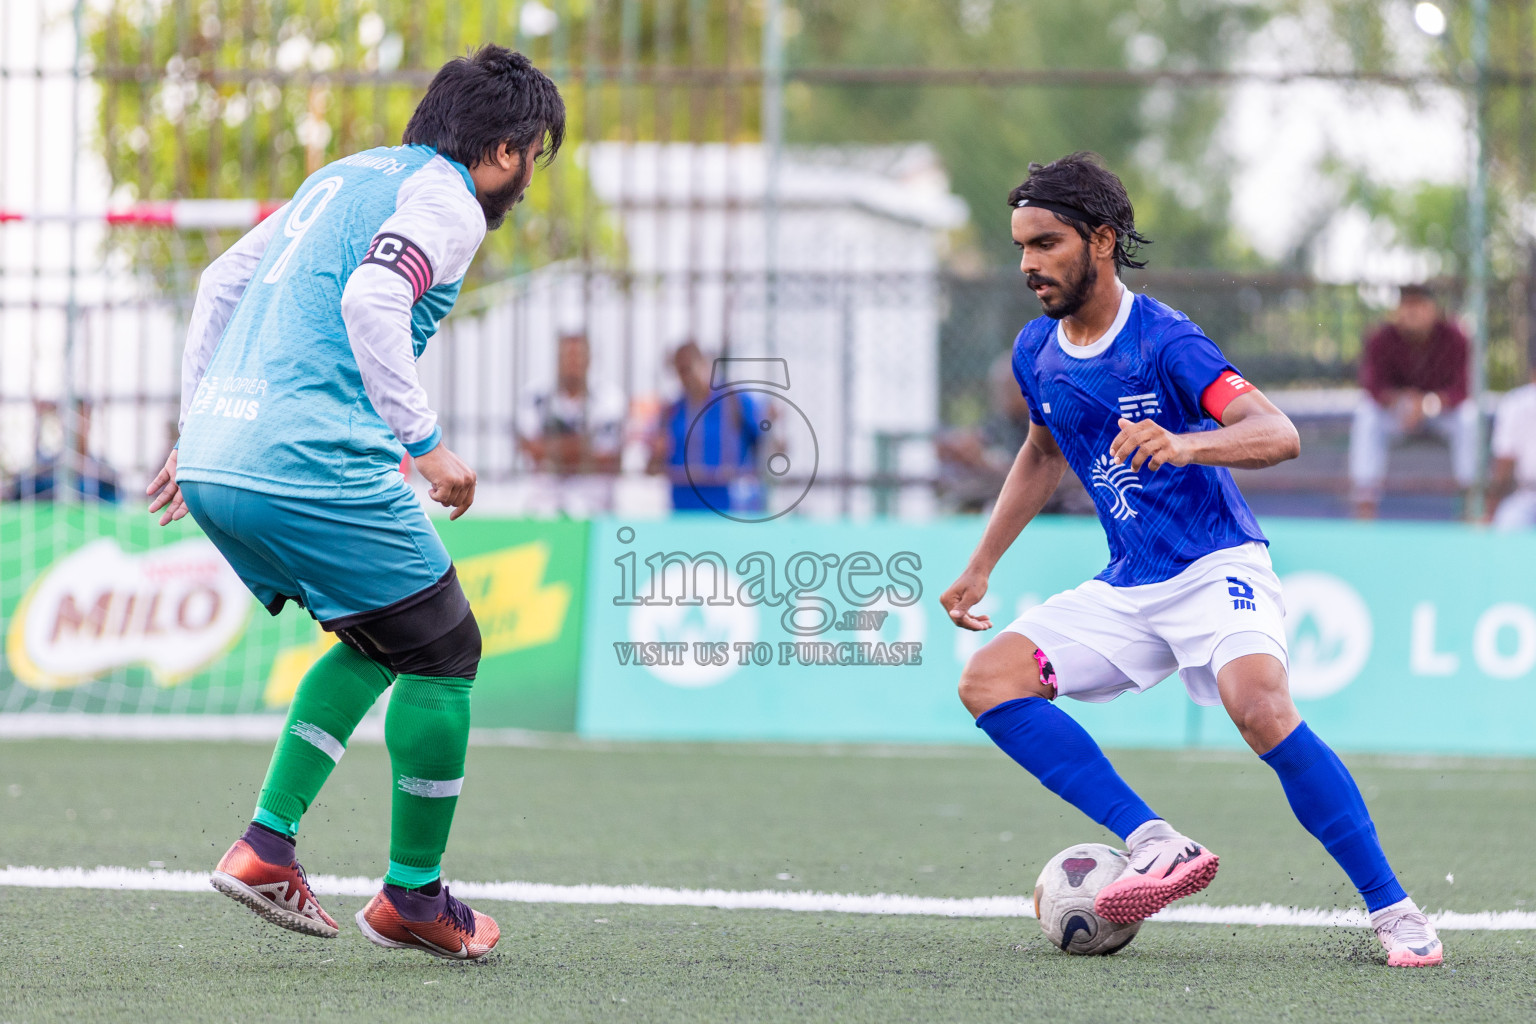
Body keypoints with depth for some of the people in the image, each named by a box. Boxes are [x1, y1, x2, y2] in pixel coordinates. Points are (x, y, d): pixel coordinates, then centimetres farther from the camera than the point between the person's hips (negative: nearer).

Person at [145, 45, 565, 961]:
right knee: (444, 652, 6)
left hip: (213, 464, 9)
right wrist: (427, 443, -14)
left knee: (381, 642, 23)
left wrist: (197, 430, 28)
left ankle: (267, 844, 14)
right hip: (308, 465, -9)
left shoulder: (350, 175, 23)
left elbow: (221, 283, 26)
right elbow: (370, 301, -20)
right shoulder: (447, 200, -3)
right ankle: (412, 896, 12)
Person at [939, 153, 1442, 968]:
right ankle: (1156, 846, -17)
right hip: (1127, 588, 7)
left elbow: (1279, 434, -27)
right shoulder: (1036, 353, 5)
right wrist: (981, 565, 24)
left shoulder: (1164, 342, -16)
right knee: (989, 678, -12)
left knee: (1260, 708, -33)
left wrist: (1186, 445, -45)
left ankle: (1393, 910, -23)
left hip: (1216, 566, -7)